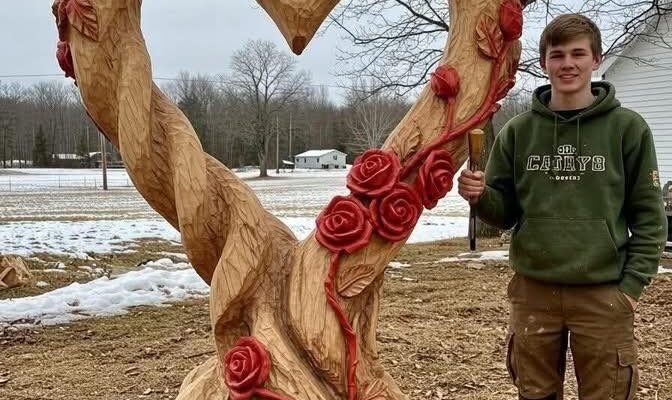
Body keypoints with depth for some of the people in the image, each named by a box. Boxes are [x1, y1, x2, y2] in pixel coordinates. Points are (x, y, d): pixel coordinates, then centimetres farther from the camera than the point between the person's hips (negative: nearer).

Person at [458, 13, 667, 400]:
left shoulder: (627, 127, -2)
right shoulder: (518, 131, 3)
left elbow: (649, 215, -1)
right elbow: (505, 212, 6)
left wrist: (633, 283, -7)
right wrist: (480, 196, -14)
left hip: (604, 294, -2)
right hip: (533, 291, 2)